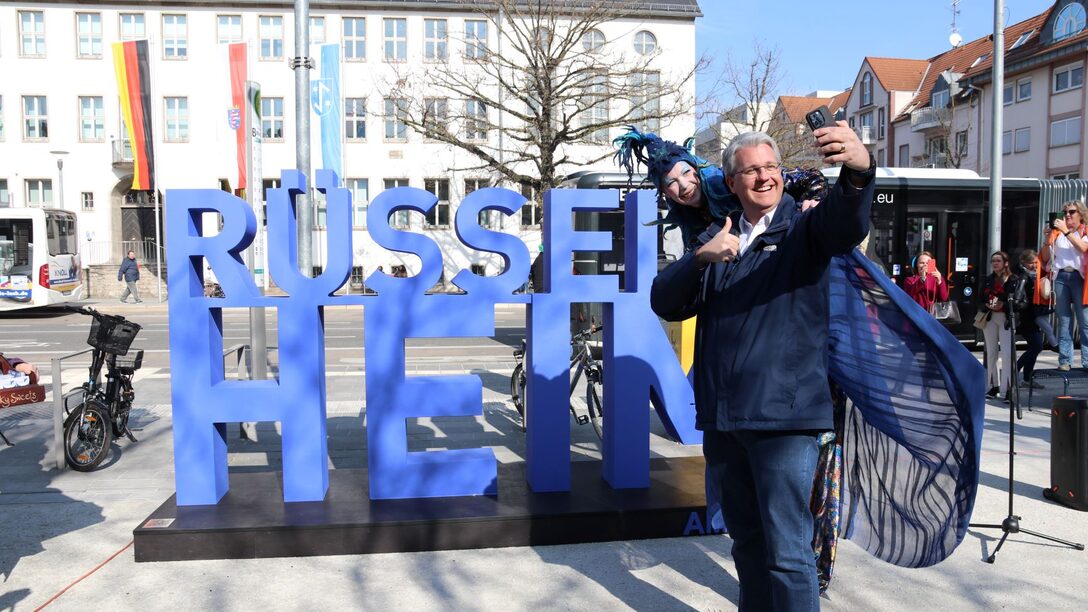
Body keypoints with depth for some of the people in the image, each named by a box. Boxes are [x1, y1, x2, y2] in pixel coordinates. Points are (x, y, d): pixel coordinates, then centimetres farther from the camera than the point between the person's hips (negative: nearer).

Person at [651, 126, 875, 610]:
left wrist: (859, 169, -44)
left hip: (784, 415, -5)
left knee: (786, 549, -5)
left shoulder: (802, 229, 1)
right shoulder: (719, 241, 15)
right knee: (746, 541, 18)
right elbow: (664, 302, 5)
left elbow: (846, 221, -23)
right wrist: (702, 258, -13)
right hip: (722, 417, 5)